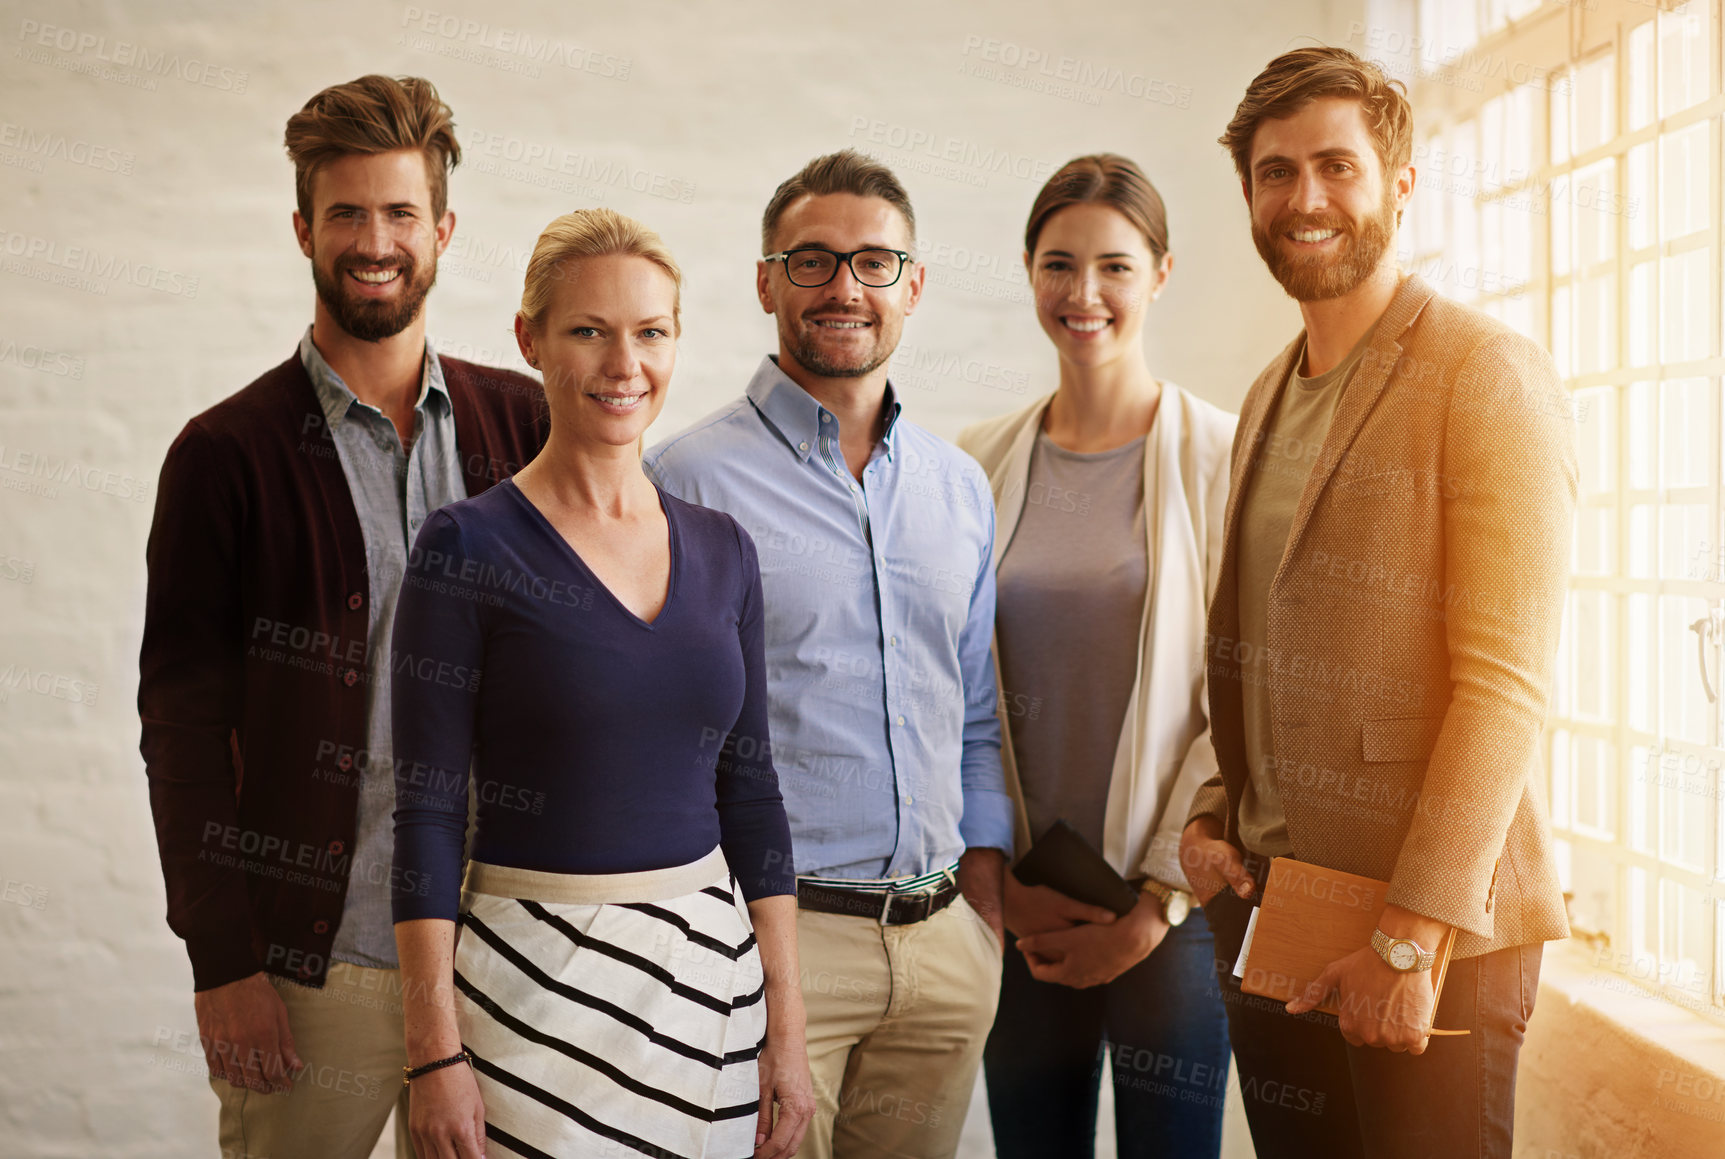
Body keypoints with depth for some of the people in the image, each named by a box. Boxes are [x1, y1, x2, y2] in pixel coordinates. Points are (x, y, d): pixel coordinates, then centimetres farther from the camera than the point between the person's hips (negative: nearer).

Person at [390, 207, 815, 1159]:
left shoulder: (722, 550, 6)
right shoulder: (467, 545, -7)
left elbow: (750, 793, 8)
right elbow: (428, 807, -8)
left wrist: (786, 1030, 6)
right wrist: (433, 1053, -11)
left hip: (712, 970, 4)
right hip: (537, 977, -4)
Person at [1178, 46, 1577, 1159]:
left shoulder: (1488, 373, -10)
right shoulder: (1270, 397, 14)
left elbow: (1505, 682, -17)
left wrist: (1412, 937, -20)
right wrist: (1212, 812, 4)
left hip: (1436, 929, -6)